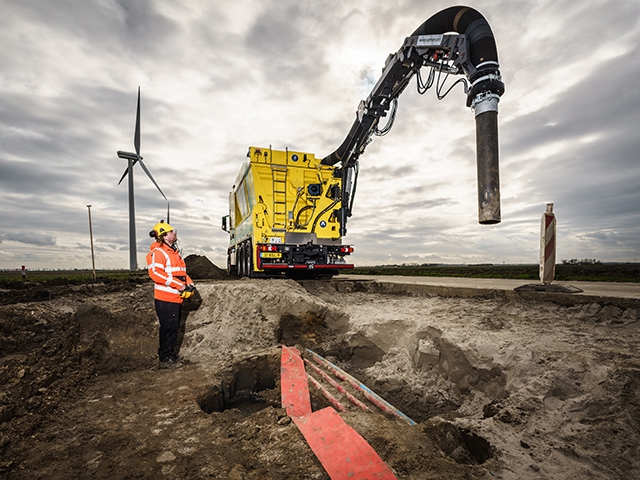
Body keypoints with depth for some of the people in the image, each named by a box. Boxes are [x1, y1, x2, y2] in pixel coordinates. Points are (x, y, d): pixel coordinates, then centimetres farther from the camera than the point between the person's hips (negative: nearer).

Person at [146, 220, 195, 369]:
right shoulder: (158, 252, -12)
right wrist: (178, 284, -22)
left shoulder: (174, 252, 19)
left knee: (174, 327, 16)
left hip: (175, 298, 10)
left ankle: (170, 354, 29)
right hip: (165, 298, -9)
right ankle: (165, 359, 8)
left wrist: (189, 283, 5)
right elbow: (155, 273, -24)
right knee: (169, 328, -4)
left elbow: (181, 272, 25)